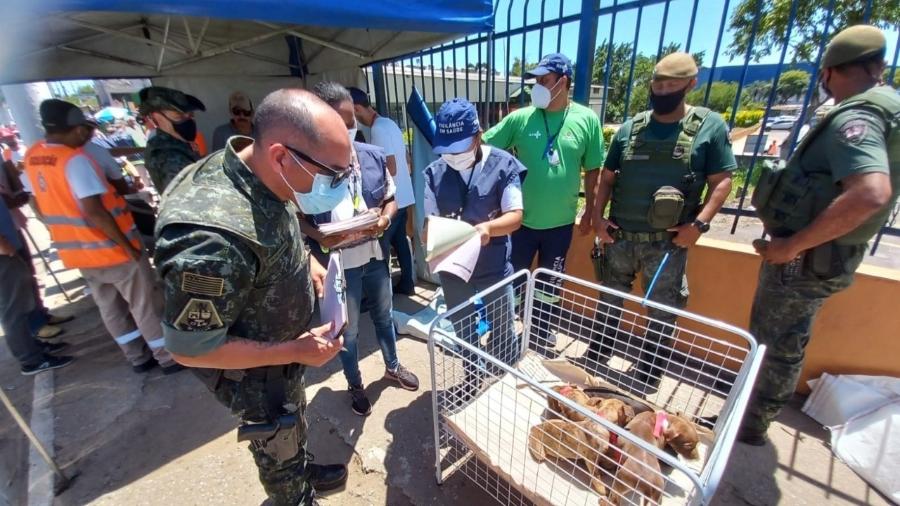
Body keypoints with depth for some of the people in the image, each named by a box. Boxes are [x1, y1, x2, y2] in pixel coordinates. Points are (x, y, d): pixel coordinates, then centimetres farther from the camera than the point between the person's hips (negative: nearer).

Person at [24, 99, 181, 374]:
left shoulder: (32, 156, 5)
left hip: (77, 250, 8)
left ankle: (138, 358, 29)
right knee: (146, 304, 4)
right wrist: (128, 246, -21)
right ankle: (169, 357, 15)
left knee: (109, 307, 17)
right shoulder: (75, 159, -21)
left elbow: (47, 200, 15)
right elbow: (94, 211, -27)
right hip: (110, 248, -8)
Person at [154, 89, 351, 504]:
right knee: (278, 451, 21)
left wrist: (306, 261, -6)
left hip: (283, 348, 8)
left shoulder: (262, 175, -14)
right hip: (255, 373, -8)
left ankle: (304, 472, 61)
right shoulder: (212, 238, -41)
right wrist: (295, 351, -24)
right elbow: (189, 348, -28)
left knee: (295, 420, 33)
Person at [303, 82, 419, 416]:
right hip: (337, 262, -3)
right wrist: (317, 236, -26)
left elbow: (390, 199, 5)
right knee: (348, 330, 15)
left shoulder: (374, 156, -4)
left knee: (384, 315, 23)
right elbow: (297, 217, -7)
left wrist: (385, 218, -16)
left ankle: (392, 367, 50)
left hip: (375, 254, 4)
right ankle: (355, 386, 42)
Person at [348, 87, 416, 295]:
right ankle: (407, 284, 28)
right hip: (402, 196, 9)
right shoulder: (388, 123, 11)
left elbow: (390, 170, -22)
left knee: (381, 246, 1)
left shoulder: (378, 129, -18)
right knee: (399, 240, 16)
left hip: (391, 199, -9)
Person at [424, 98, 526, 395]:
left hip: (495, 270, -2)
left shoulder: (503, 165, -12)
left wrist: (488, 227, -35)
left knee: (502, 331, 20)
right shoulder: (434, 173, -6)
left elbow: (515, 216, -14)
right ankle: (472, 379, 49)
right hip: (453, 271, 3)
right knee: (463, 332, 23)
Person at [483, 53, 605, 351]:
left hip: (561, 222, 1)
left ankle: (543, 331, 41)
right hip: (523, 220, -1)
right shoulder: (520, 119, -5)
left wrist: (589, 212, 5)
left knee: (551, 284, 18)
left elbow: (593, 170, 3)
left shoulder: (587, 120, -3)